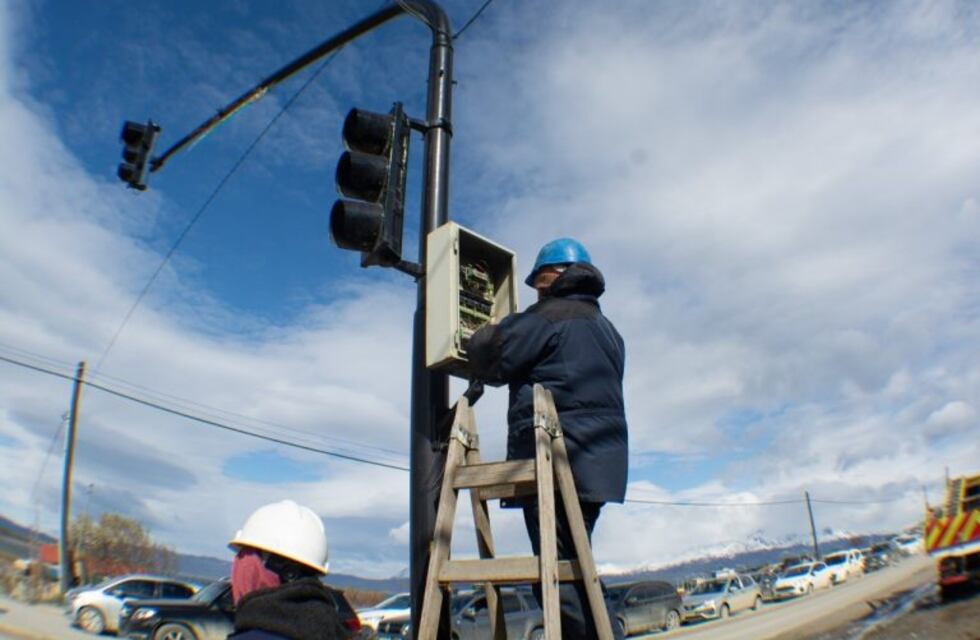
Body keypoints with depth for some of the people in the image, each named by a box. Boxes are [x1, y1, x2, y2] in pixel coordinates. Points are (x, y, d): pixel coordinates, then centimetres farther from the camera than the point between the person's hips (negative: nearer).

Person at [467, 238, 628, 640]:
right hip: (597, 462, 9)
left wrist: (482, 337, 15)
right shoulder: (607, 329, 23)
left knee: (559, 577, -8)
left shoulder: (549, 316, -5)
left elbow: (490, 362, -7)